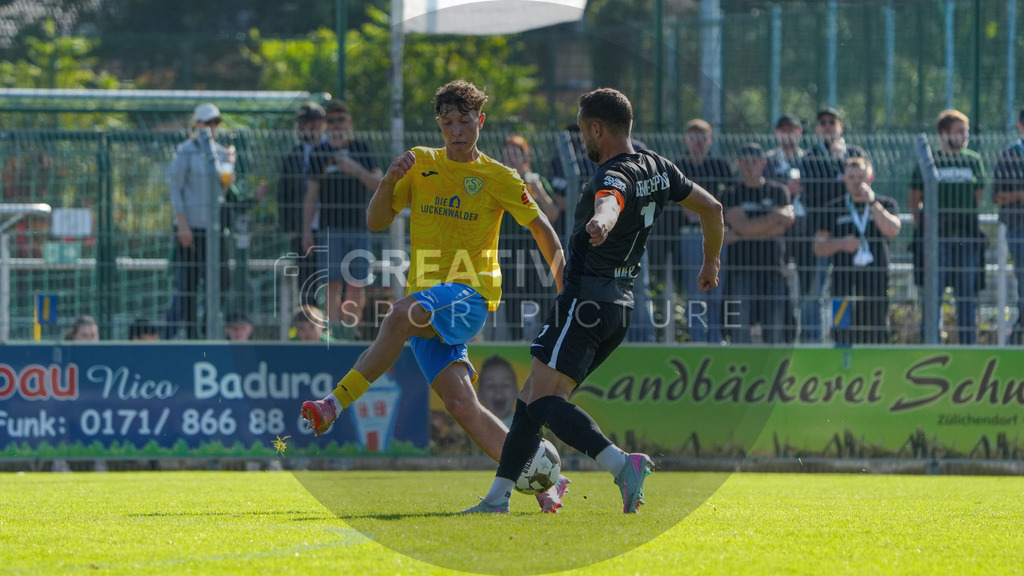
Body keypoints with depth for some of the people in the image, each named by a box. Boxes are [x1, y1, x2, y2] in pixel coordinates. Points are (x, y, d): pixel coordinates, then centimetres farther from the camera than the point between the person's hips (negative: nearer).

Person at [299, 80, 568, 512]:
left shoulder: (499, 179, 5)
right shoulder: (421, 163, 12)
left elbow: (542, 229, 13)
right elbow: (376, 222, 8)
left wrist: (564, 289, 2)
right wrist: (389, 181, -11)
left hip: (469, 295, -4)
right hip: (426, 304, 4)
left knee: (403, 314, -36)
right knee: (460, 403, -12)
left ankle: (335, 404, -33)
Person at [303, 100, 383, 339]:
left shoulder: (362, 149, 9)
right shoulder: (319, 153, 7)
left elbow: (379, 183, 5)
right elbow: (312, 195, 7)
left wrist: (357, 170, -12)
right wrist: (306, 230, 2)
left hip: (359, 227, 1)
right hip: (331, 229, -1)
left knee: (357, 285, 0)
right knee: (334, 284, -8)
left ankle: (352, 329, 6)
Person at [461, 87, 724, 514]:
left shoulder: (615, 176, -16)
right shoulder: (658, 169, 12)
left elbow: (610, 204, -42)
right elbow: (712, 208, 23)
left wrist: (602, 220, -65)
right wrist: (711, 263, 38)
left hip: (587, 299, -10)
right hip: (621, 302, 10)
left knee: (543, 400, -17)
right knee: (531, 398, 12)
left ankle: (622, 465, -31)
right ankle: (497, 499, 11)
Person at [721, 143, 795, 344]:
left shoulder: (778, 191, 10)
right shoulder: (732, 195, 6)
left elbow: (781, 229, -3)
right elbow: (742, 226, -9)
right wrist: (776, 217, -6)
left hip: (773, 268, 1)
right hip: (743, 269, -1)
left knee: (774, 331, -1)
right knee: (740, 331, -7)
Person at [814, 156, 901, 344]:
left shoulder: (886, 204, 11)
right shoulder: (834, 209, 12)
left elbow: (892, 230, -8)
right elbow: (818, 247, 10)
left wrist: (872, 202, -12)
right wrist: (840, 244, -9)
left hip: (876, 285, 0)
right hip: (844, 285, 0)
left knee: (877, 340, -2)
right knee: (843, 340, -7)